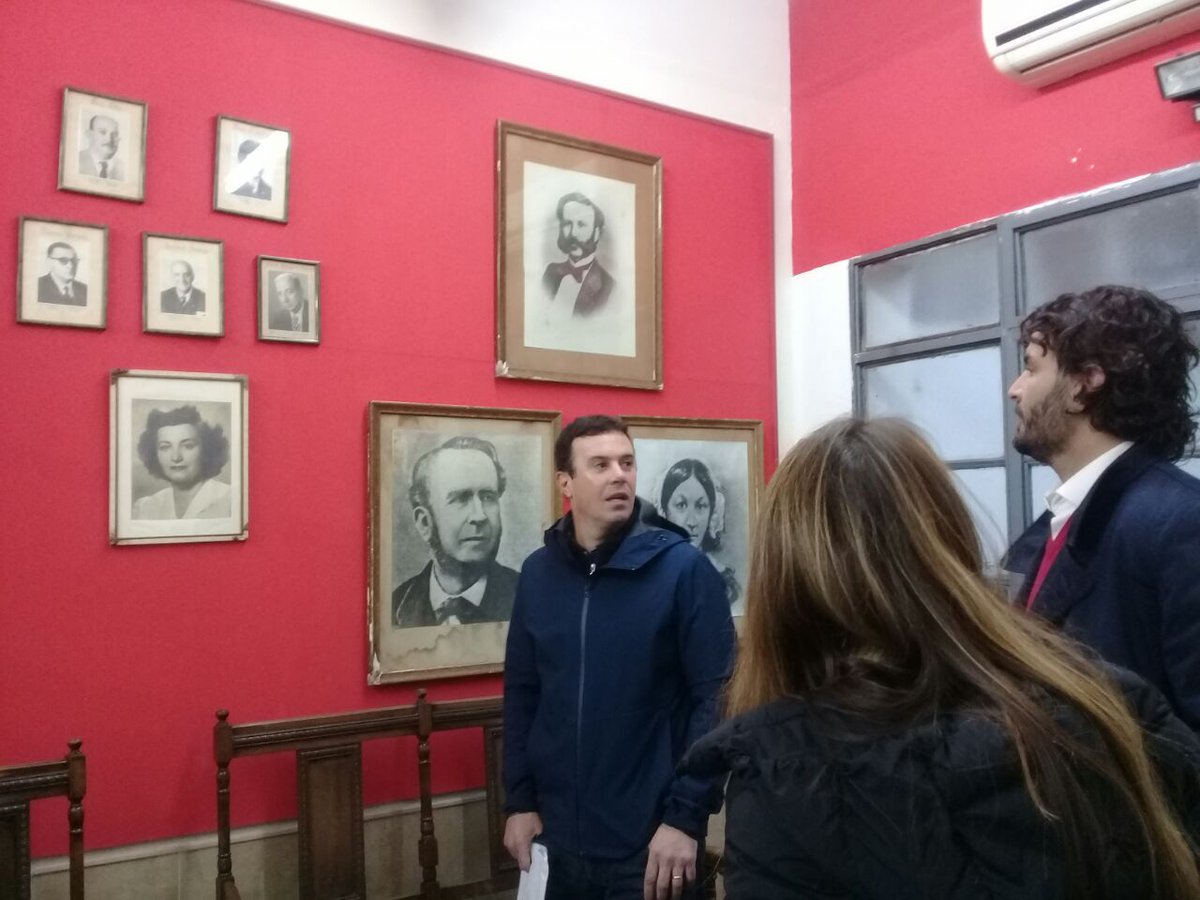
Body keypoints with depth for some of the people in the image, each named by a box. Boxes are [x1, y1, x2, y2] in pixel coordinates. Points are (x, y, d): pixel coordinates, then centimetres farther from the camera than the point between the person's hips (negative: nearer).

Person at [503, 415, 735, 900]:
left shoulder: (684, 567, -11)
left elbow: (716, 698, -11)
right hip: (558, 840, 4)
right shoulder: (538, 572, 1)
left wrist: (686, 816, -13)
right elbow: (521, 693, 7)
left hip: (651, 843, -4)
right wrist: (520, 800, 5)